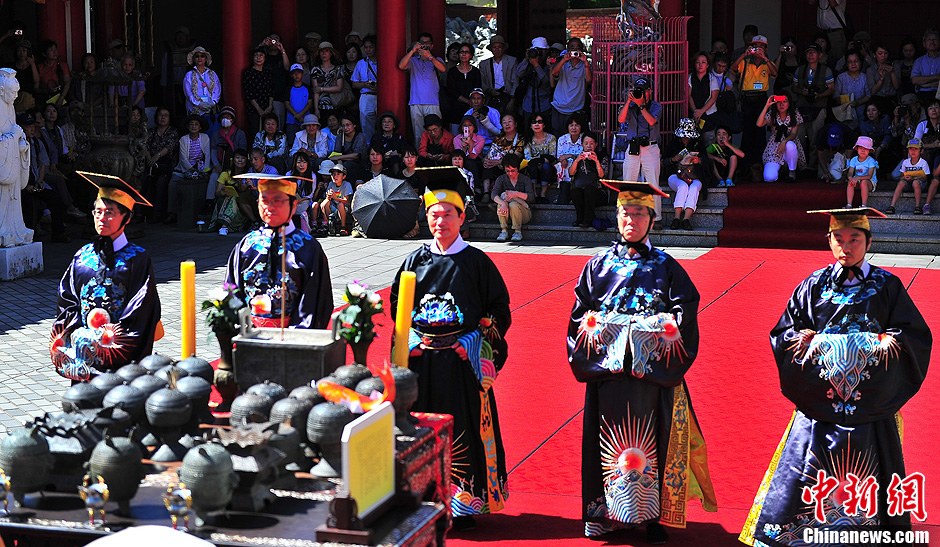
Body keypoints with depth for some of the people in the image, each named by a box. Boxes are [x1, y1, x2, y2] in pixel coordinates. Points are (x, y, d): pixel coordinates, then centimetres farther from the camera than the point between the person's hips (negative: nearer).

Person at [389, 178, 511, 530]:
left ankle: (463, 505, 9)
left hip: (463, 359, -3)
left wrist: (475, 342, -8)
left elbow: (499, 307, 1)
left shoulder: (476, 261, -1)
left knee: (462, 430, 0)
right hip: (421, 358, 3)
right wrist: (412, 339, 3)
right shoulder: (416, 260, 7)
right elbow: (396, 302, 15)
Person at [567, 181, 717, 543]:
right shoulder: (599, 265, 9)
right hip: (608, 368, 1)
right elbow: (580, 313, 7)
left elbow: (686, 309, -1)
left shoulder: (665, 266, 7)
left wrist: (657, 326, -15)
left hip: (652, 373, -1)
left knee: (651, 441, -1)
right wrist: (598, 326, -12)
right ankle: (610, 513, 10)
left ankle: (653, 516, 6)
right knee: (610, 442, 2)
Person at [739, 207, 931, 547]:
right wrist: (814, 341, -11)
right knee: (808, 471, -1)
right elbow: (782, 335, 7)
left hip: (870, 403, 0)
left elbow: (916, 336, 3)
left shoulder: (886, 286, 4)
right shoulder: (814, 286, 6)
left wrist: (879, 342, -13)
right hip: (820, 400, 1)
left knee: (866, 474, 2)